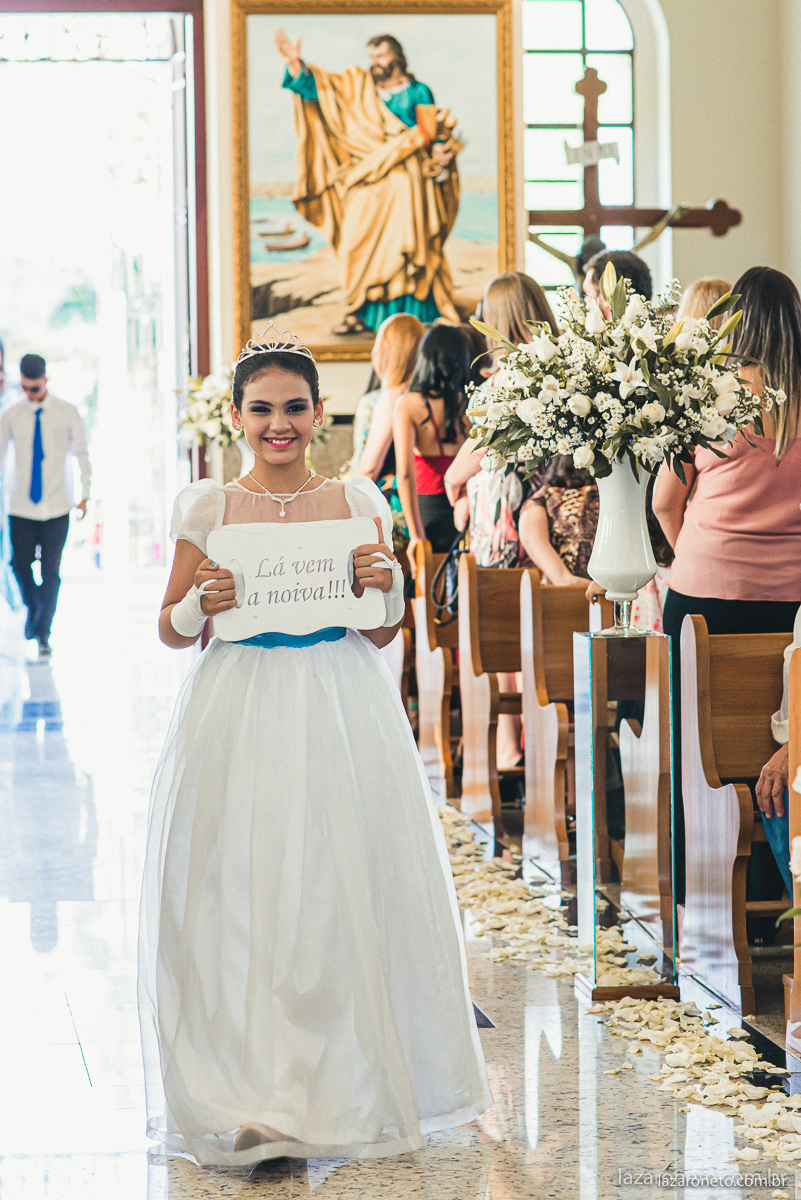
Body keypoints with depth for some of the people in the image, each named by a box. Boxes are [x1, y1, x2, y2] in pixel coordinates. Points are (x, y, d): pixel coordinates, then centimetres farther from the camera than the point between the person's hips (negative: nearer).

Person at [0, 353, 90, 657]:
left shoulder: (67, 413, -1)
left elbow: (81, 454, 7)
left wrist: (85, 494, 2)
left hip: (57, 506, -1)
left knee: (50, 570, -2)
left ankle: (43, 633, 10)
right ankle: (33, 608, 29)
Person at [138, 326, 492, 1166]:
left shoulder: (358, 501, 5)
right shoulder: (208, 508, 3)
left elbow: (382, 633, 9)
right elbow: (171, 630, 8)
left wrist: (387, 587, -12)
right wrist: (202, 605, -13)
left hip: (342, 717, 1)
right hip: (238, 713, 0)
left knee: (343, 892, 0)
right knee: (238, 896, -3)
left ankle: (347, 1088, 15)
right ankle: (244, 1091, 9)